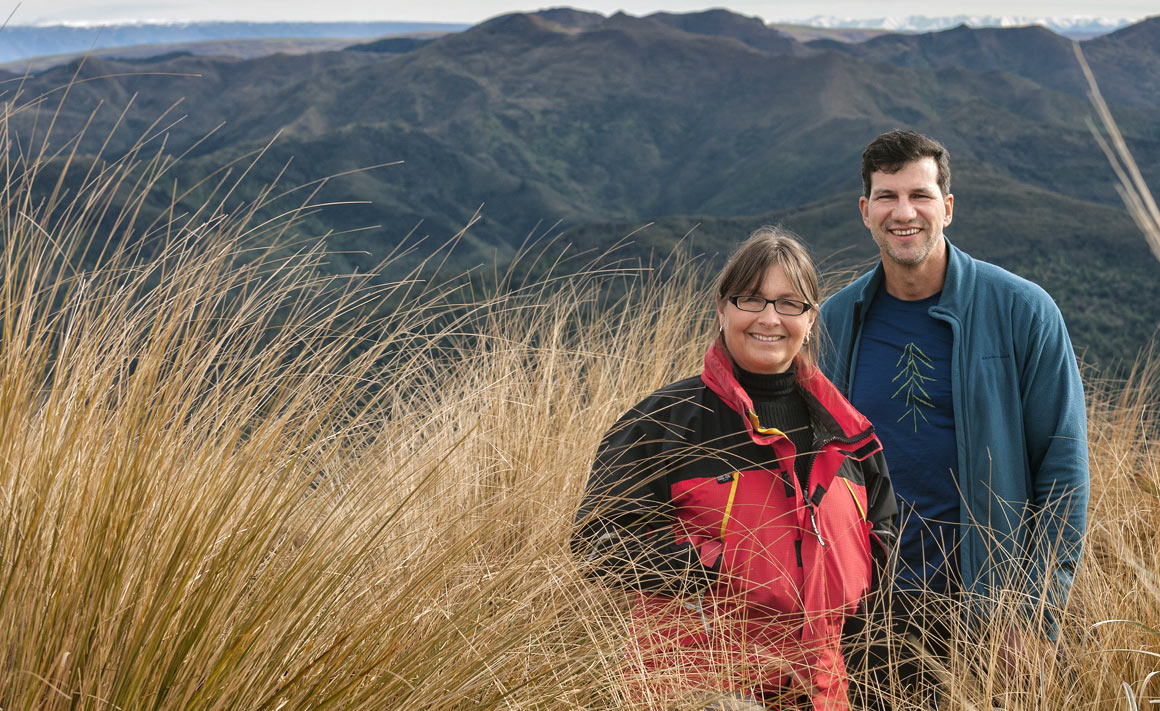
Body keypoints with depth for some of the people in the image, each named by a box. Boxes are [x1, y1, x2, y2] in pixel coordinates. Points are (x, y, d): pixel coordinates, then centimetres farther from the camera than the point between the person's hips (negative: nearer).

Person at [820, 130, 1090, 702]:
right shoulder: (835, 321, 0)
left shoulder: (1022, 311, -8)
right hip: (871, 605, 2)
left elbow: (1063, 461, -7)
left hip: (989, 599, -2)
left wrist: (1037, 611, -11)